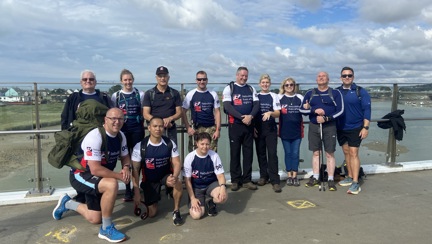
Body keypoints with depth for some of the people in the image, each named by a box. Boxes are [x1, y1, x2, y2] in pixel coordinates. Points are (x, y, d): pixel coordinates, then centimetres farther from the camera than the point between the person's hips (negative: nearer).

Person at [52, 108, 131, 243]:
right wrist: (119, 176, -25)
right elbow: (95, 170, -33)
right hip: (80, 175, -8)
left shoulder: (121, 136, -3)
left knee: (94, 219, 16)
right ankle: (106, 228, -19)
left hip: (97, 179, 8)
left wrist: (126, 167, -14)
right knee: (112, 185, -38)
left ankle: (66, 203, 42)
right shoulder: (94, 137, -28)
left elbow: (125, 156, 9)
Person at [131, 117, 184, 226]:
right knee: (151, 214, -2)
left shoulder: (170, 144, -13)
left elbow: (177, 163, -12)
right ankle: (153, 200, 34)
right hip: (149, 180, 0)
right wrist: (136, 193, -15)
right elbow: (135, 170, -13)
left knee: (178, 183, -35)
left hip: (166, 175, 0)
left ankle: (176, 211, -10)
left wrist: (174, 176, -35)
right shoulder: (140, 146, -18)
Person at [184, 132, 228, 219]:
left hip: (211, 184, 1)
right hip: (196, 187, -1)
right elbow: (188, 180, -8)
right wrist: (192, 198, -14)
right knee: (196, 215, -20)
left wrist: (223, 187, -30)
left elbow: (220, 175, -8)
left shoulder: (214, 156, -12)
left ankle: (211, 203, 7)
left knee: (223, 197, -31)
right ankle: (200, 202, 17)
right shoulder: (190, 157, -15)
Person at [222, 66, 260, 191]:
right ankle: (235, 180, 11)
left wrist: (251, 116, -16)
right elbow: (227, 106, -10)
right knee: (235, 152, 2)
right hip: (235, 124, -3)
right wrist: (242, 117, -18)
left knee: (248, 153, 5)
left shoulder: (251, 89, 13)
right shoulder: (229, 88, 1)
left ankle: (247, 180, 14)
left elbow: (256, 104, 4)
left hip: (249, 125, 4)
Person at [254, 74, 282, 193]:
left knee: (272, 154, -8)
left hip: (271, 129, -2)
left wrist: (270, 113, -21)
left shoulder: (274, 96, 5)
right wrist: (252, 127, 1)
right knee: (261, 153, 8)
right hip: (258, 129, 2)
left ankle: (275, 180, -6)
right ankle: (263, 176, 23)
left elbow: (278, 113, 0)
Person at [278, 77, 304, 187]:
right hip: (285, 130, -1)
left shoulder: (300, 98, 9)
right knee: (288, 153, 6)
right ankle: (289, 176, 16)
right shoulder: (280, 98, 4)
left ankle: (295, 176, 12)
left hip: (297, 130, 1)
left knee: (295, 153, 3)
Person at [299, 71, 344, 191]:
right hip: (314, 126, 3)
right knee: (316, 153, 9)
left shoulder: (335, 93, 1)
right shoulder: (310, 93, 8)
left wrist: (326, 118, -17)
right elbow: (302, 109, 2)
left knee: (330, 154, 0)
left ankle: (331, 180, 7)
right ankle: (315, 178, 18)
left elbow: (340, 110, -5)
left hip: (329, 126, -2)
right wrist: (314, 111, -15)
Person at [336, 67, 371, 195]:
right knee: (346, 152, 13)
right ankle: (349, 177, 27)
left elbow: (367, 110, -7)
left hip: (355, 128, -4)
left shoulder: (361, 92, -5)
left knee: (353, 153, -8)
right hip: (341, 128, 4)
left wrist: (365, 127, -13)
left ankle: (355, 183, -6)